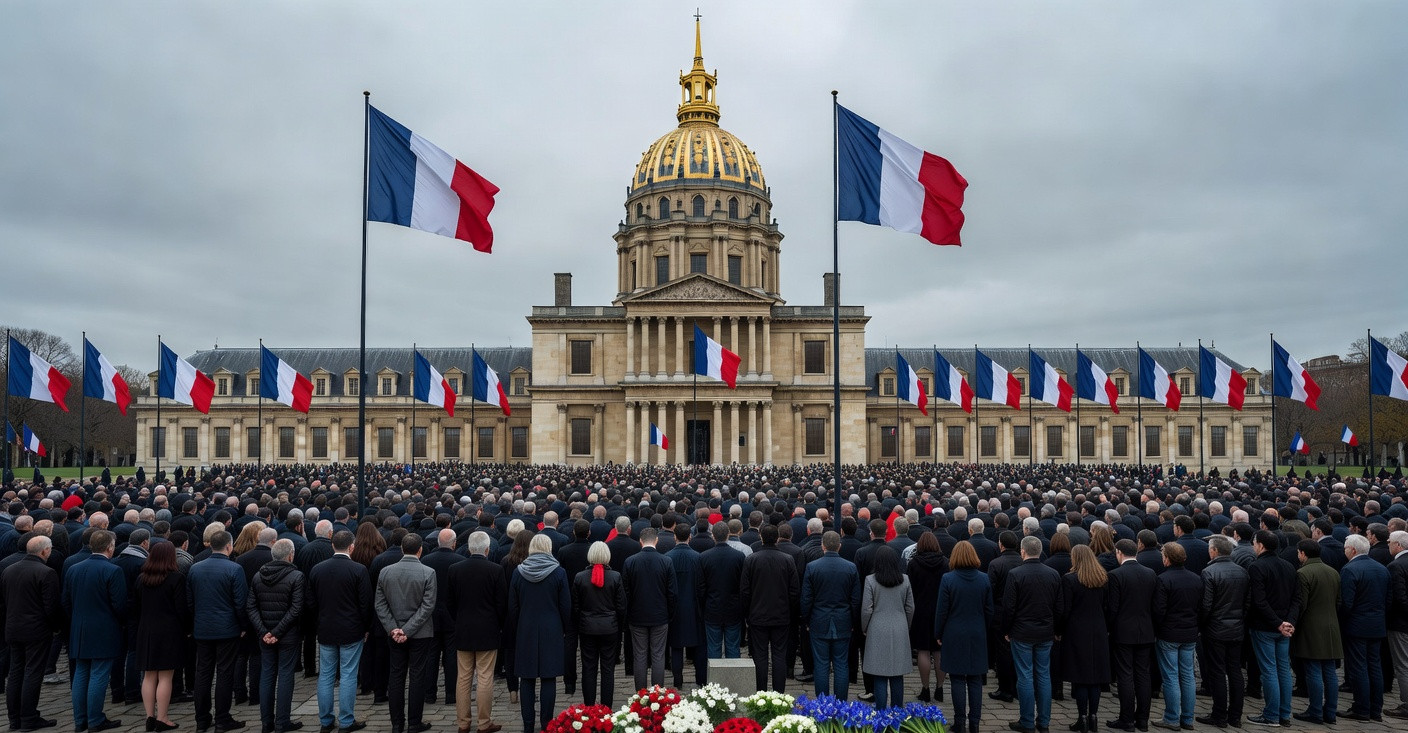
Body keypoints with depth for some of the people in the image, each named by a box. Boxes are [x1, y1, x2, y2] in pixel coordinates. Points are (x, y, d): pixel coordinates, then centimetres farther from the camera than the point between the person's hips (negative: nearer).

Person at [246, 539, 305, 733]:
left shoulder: (258, 576, 4)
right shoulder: (296, 576, -12)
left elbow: (250, 607, 1)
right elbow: (296, 610, -18)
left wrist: (263, 631, -4)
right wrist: (277, 632, -13)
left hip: (264, 635, 5)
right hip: (288, 636, -5)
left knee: (266, 675, 12)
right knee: (285, 675, 3)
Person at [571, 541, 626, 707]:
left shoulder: (579, 577, -5)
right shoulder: (615, 577, -8)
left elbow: (575, 607, 1)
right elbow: (621, 606, -3)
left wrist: (578, 626, 14)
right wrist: (620, 627, 10)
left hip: (587, 629, 1)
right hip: (610, 628, -1)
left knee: (588, 669, 9)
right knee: (608, 669, 6)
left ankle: (589, 708, 13)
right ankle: (606, 708, 9)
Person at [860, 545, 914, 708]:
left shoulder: (870, 580, -8)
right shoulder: (905, 580, 2)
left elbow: (866, 609, -7)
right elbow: (910, 608, 8)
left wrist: (864, 629, 9)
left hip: (878, 631, -3)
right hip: (900, 632, 3)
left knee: (880, 677, 2)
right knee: (897, 676, 9)